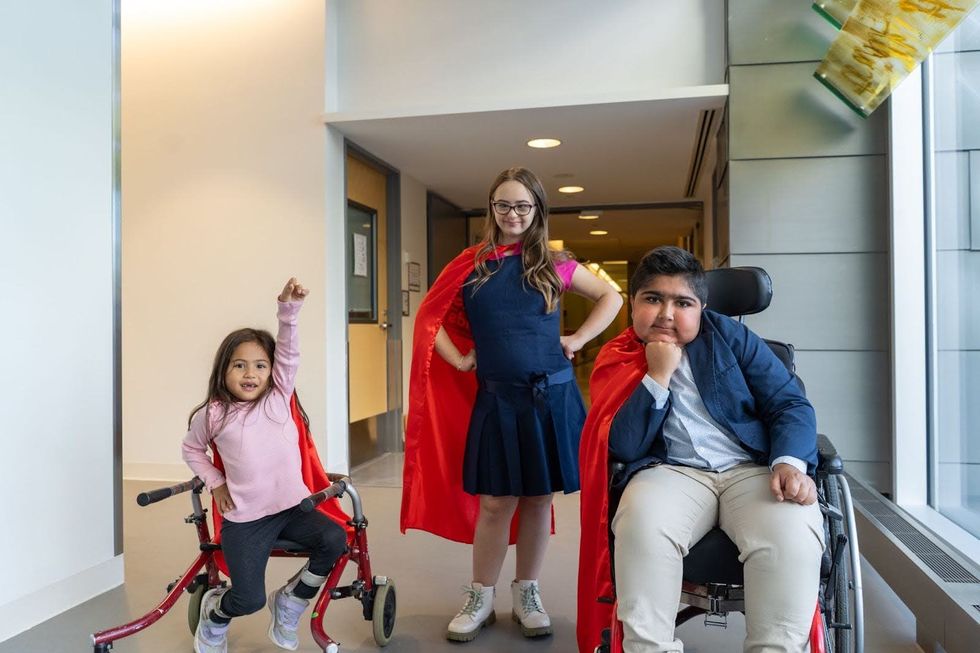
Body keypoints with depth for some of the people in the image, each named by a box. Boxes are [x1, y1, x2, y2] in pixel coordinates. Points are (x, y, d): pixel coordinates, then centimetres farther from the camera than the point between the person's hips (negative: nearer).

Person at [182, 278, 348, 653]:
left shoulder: (278, 397, 0)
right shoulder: (213, 415, -3)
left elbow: (288, 352, -12)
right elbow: (191, 450, 16)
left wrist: (289, 309, -26)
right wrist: (215, 482, 3)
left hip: (292, 507, 3)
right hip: (245, 520, -2)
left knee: (334, 540, -20)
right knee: (250, 599, -10)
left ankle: (289, 601, 8)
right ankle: (214, 612, 30)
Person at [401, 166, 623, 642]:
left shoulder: (553, 264, 4)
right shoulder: (471, 265, 4)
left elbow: (611, 297, 13)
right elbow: (430, 318, 8)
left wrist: (579, 339, 3)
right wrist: (459, 360, -2)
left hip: (550, 395, 1)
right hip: (496, 398, 0)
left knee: (538, 497, 9)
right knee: (495, 501, 3)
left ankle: (527, 594, 26)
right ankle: (480, 598, 21)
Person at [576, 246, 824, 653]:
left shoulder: (729, 335, 10)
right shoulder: (618, 361, 8)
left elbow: (790, 404, 5)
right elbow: (623, 448, -3)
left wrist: (789, 462, -15)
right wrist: (658, 375, -9)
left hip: (752, 468, 1)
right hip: (671, 472, 0)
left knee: (791, 529, -32)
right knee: (642, 523, -34)